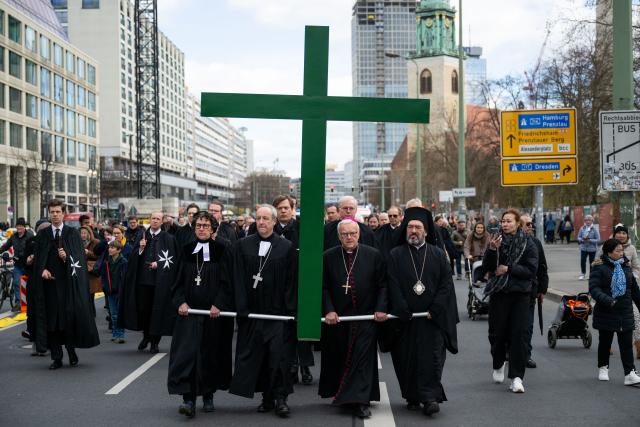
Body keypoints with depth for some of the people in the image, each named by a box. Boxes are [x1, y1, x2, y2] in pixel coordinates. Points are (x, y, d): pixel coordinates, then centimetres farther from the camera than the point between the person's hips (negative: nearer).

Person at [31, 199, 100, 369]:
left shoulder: (73, 233, 5)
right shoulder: (42, 235, 10)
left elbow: (79, 256, 0)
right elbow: (38, 259, 8)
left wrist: (67, 257, -18)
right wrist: (42, 270, -10)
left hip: (69, 281, -1)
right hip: (50, 280, 2)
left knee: (71, 317, -4)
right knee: (52, 320, 0)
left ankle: (72, 352, 13)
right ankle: (56, 358, 6)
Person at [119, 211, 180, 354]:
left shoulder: (168, 238, 0)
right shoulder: (143, 236, 10)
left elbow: (173, 258, -2)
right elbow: (134, 258, 9)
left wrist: (159, 264, -12)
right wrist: (140, 248, -9)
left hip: (160, 280, -3)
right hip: (143, 278, 3)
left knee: (157, 309, -1)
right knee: (142, 308, 5)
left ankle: (154, 342, 9)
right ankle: (146, 336, 26)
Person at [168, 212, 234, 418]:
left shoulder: (221, 250, 1)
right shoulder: (187, 251, 10)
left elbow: (226, 281, -4)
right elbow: (179, 280, 9)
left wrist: (218, 304, -15)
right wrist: (180, 302, -6)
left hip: (214, 312, -1)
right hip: (189, 310, 1)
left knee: (211, 353, 6)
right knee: (187, 352, -10)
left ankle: (208, 395, 21)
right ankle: (188, 399, -13)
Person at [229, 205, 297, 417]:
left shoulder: (287, 247, 2)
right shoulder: (242, 246, 5)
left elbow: (290, 281, 0)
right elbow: (238, 279, 2)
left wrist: (290, 310, -7)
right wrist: (242, 308, -6)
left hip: (278, 311, -2)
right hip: (252, 311, 2)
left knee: (279, 355, -6)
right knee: (256, 355, 5)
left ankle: (280, 398, 2)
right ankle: (267, 397, 16)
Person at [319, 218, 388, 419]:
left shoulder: (374, 255, 0)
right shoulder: (328, 257, 1)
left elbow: (383, 284, 1)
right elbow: (323, 287, 2)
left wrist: (381, 309, -9)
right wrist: (328, 310, -9)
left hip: (366, 317, -1)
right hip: (337, 317, 1)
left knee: (362, 358, -3)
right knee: (339, 358, 11)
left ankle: (360, 402, 0)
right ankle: (341, 396, 29)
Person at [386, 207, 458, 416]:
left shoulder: (438, 254, 5)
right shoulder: (396, 255, 4)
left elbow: (446, 284, 0)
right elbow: (393, 286, -3)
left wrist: (435, 310, -10)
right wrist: (403, 311, -12)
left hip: (433, 317, 0)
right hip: (405, 318, 1)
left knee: (432, 357, -7)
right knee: (407, 358, 5)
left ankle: (429, 397, -6)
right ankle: (412, 397, 17)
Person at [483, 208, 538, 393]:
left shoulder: (528, 244, 0)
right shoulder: (496, 240, 3)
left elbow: (531, 270, -6)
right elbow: (486, 267, -3)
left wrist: (508, 269, -12)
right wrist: (492, 250, -19)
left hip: (520, 294, -1)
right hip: (499, 293, 1)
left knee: (519, 334, -7)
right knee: (497, 332, 7)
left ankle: (516, 377, -5)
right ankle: (498, 365, 35)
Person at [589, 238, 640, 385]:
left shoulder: (625, 266, 9)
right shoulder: (599, 267, -8)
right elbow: (594, 288, -18)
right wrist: (607, 300, -31)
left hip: (625, 313, 3)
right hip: (606, 312, -3)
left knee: (627, 343, -2)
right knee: (605, 341, 12)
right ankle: (603, 368, 30)